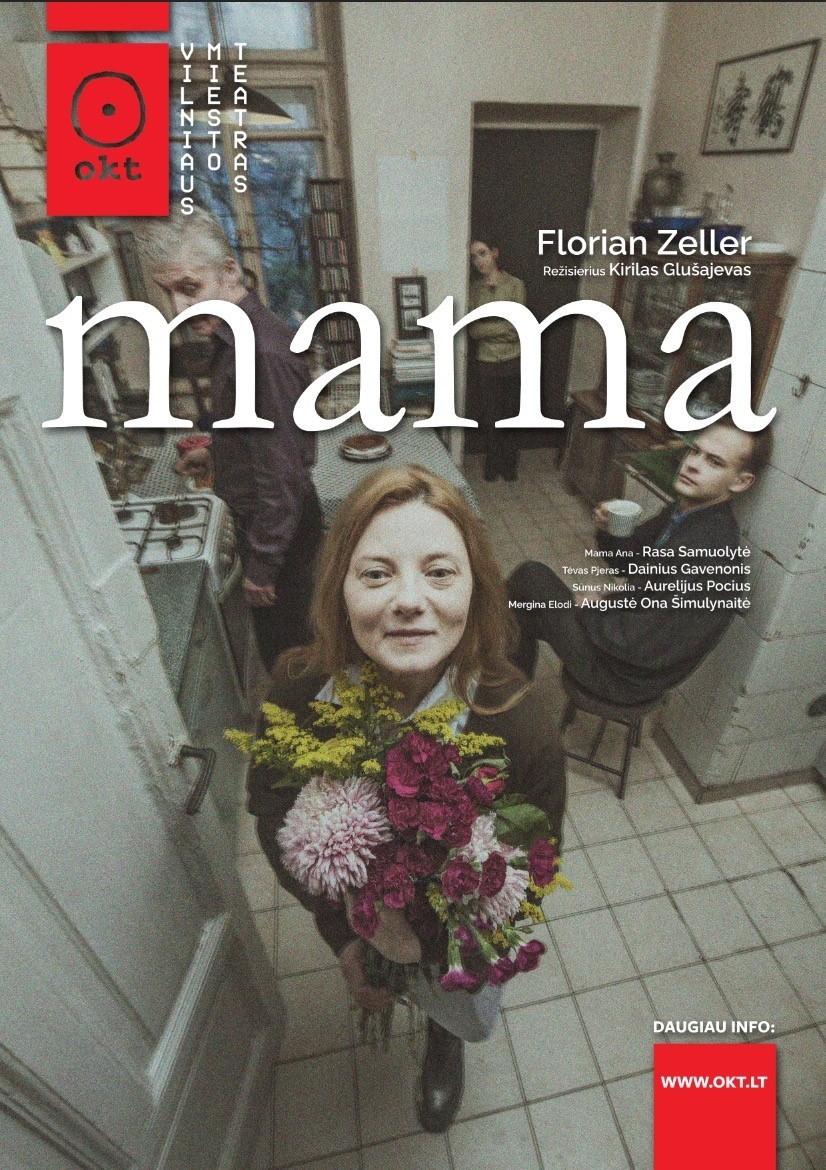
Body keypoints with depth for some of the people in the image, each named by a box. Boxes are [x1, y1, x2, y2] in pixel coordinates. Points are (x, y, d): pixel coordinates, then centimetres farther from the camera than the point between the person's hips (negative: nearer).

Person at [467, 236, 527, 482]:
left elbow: (517, 328, -13)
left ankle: (509, 464, 25)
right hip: (486, 363, 2)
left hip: (513, 362, -1)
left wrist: (486, 324, -13)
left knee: (510, 416, 8)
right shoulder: (474, 289, 3)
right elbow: (473, 330, -7)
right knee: (490, 417, 7)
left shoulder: (514, 284, -4)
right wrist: (502, 326, -16)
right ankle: (492, 464, 25)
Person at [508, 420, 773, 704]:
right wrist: (608, 530, -9)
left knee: (531, 576, -7)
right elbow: (625, 561, 12)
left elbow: (639, 644, -29)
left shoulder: (710, 550, -30)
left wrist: (588, 609, -12)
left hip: (621, 678, -9)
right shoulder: (682, 512, 0)